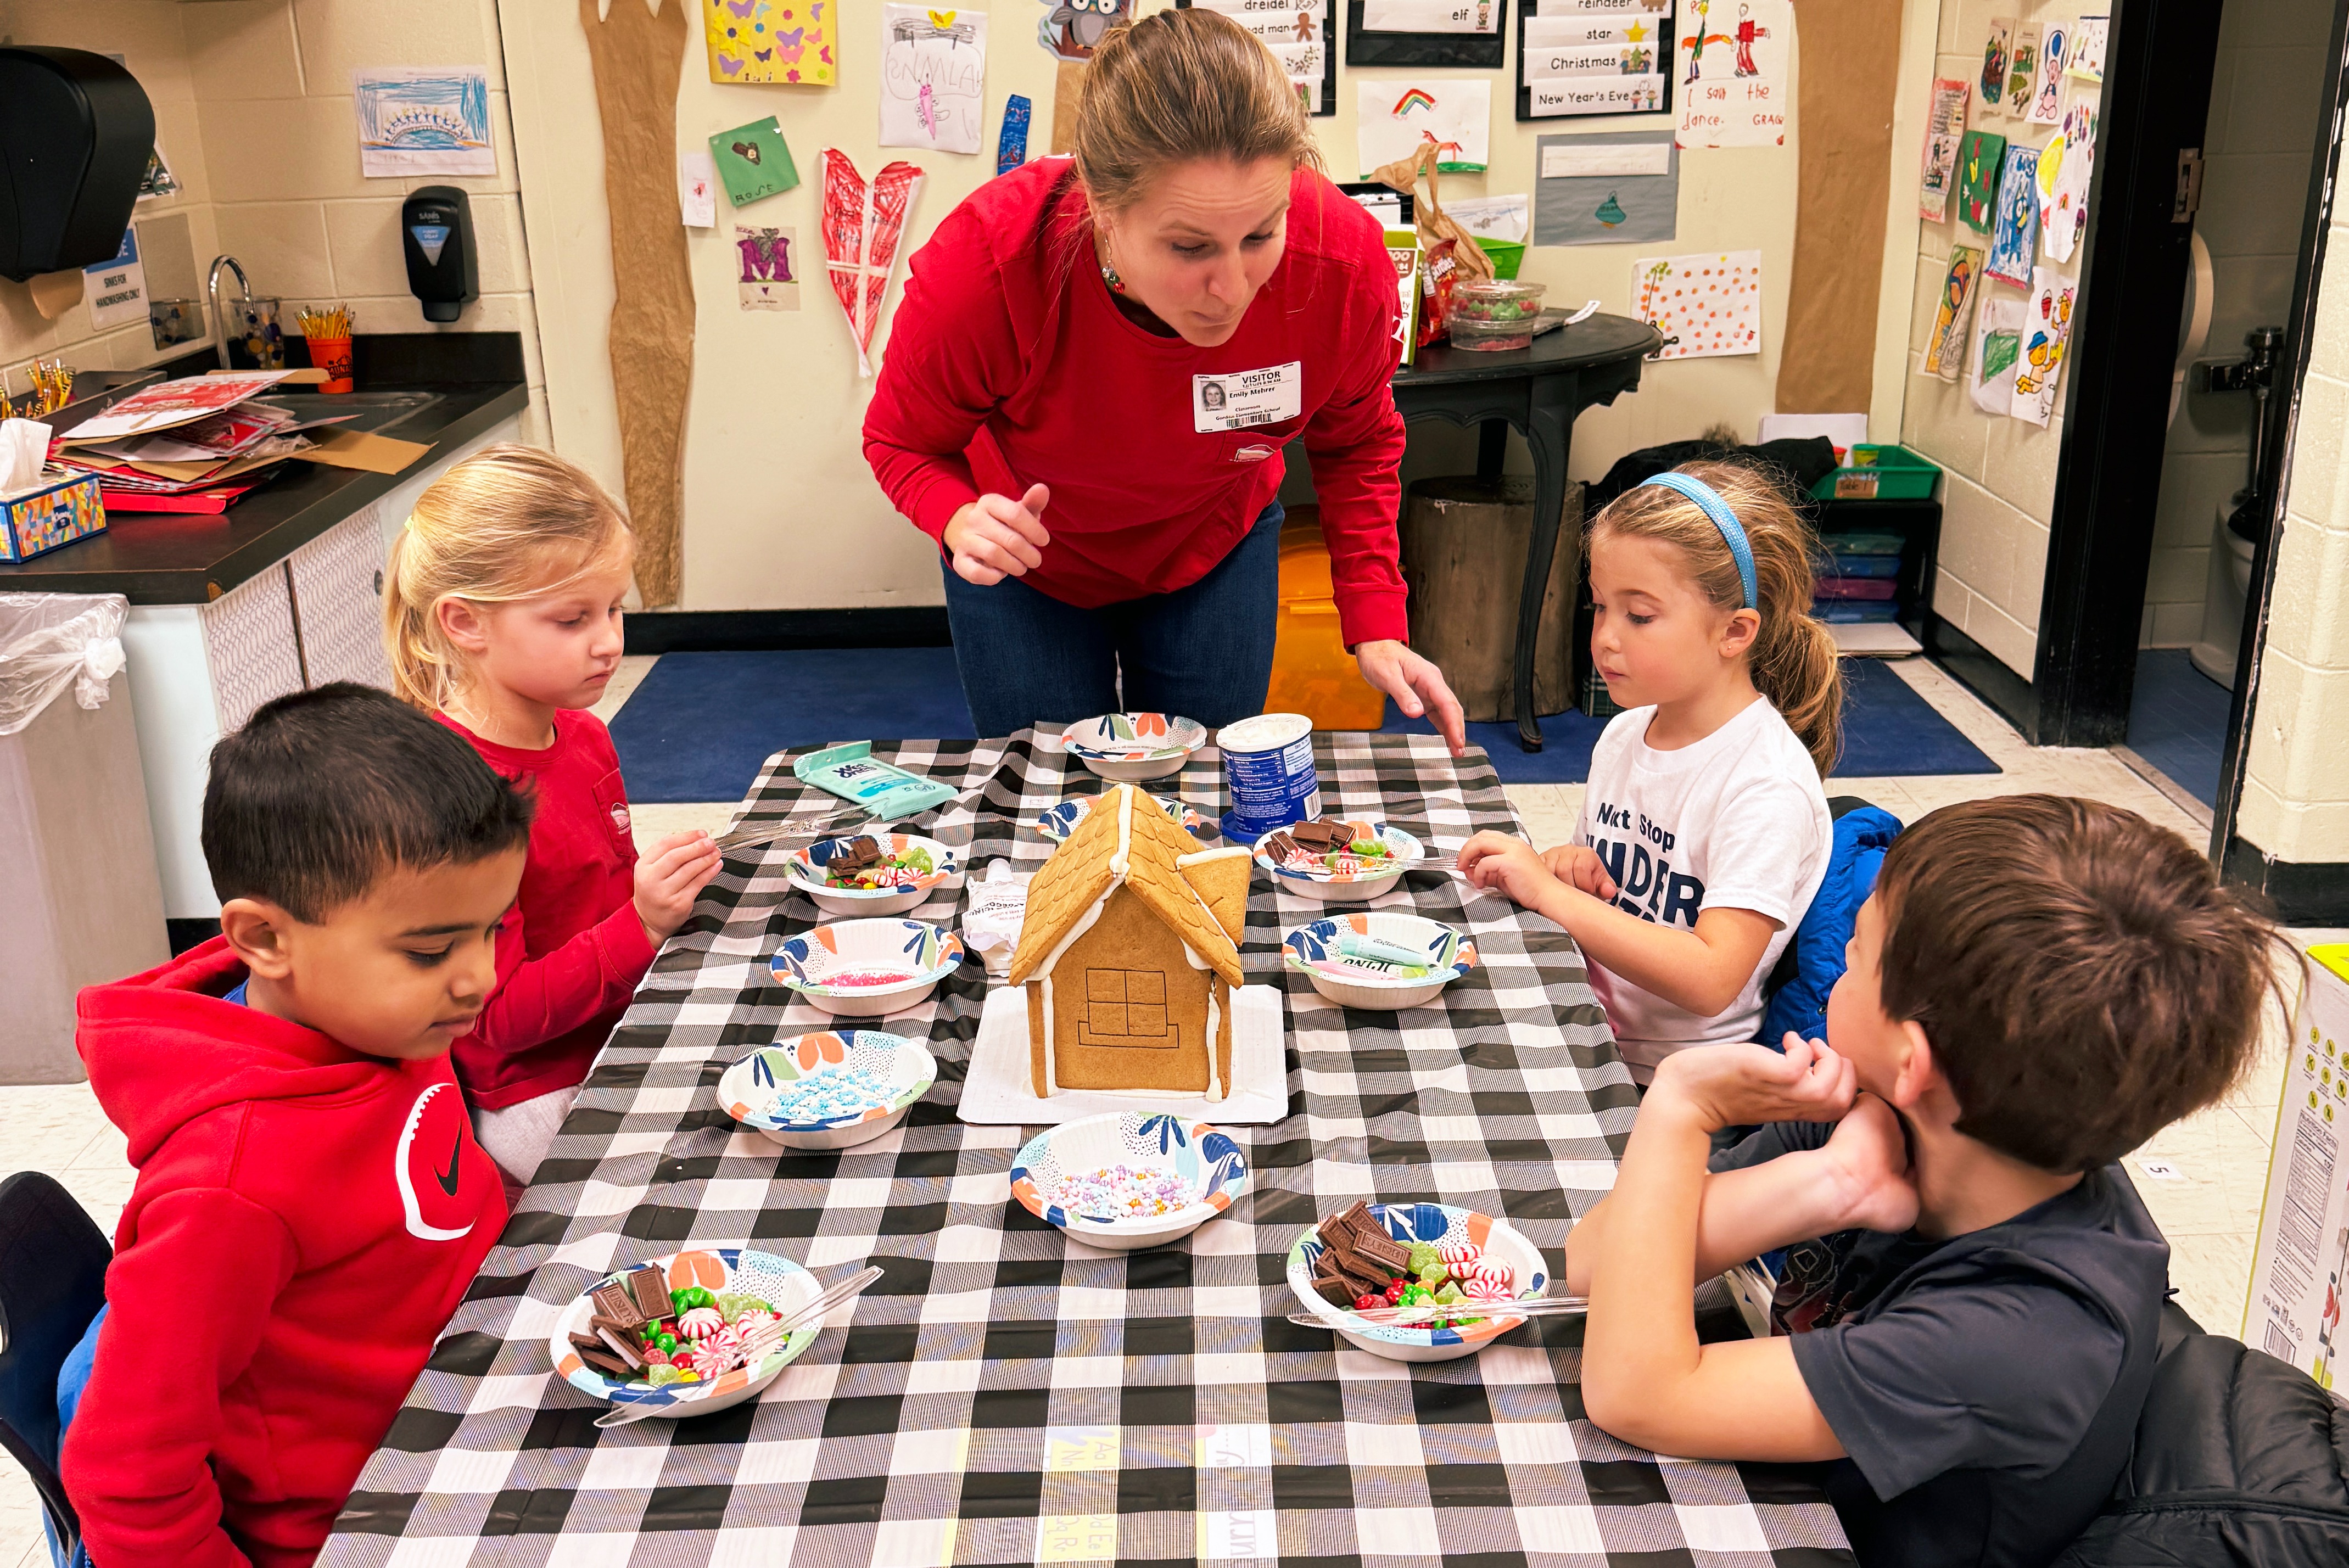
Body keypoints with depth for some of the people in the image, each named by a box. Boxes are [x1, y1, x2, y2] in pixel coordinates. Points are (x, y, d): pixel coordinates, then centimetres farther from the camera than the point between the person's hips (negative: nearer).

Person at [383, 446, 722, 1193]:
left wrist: (666, 888, 2)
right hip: (543, 1098, -9)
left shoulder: (584, 736, 6)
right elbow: (493, 1022, -21)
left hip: (625, 1037, 9)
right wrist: (641, 927, -29)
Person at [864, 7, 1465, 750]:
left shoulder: (1345, 262, -31)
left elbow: (1354, 443, -8)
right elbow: (901, 443, -16)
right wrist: (961, 521, -38)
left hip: (1216, 549, 2)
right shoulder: (983, 263, -37)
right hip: (1030, 558, -1)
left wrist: (1376, 627, -17)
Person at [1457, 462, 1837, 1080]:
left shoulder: (1769, 786, -17)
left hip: (1668, 1082, -7)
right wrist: (1569, 869, -3)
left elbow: (1709, 980, -25)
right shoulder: (1623, 734, 6)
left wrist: (1549, 891, -25)